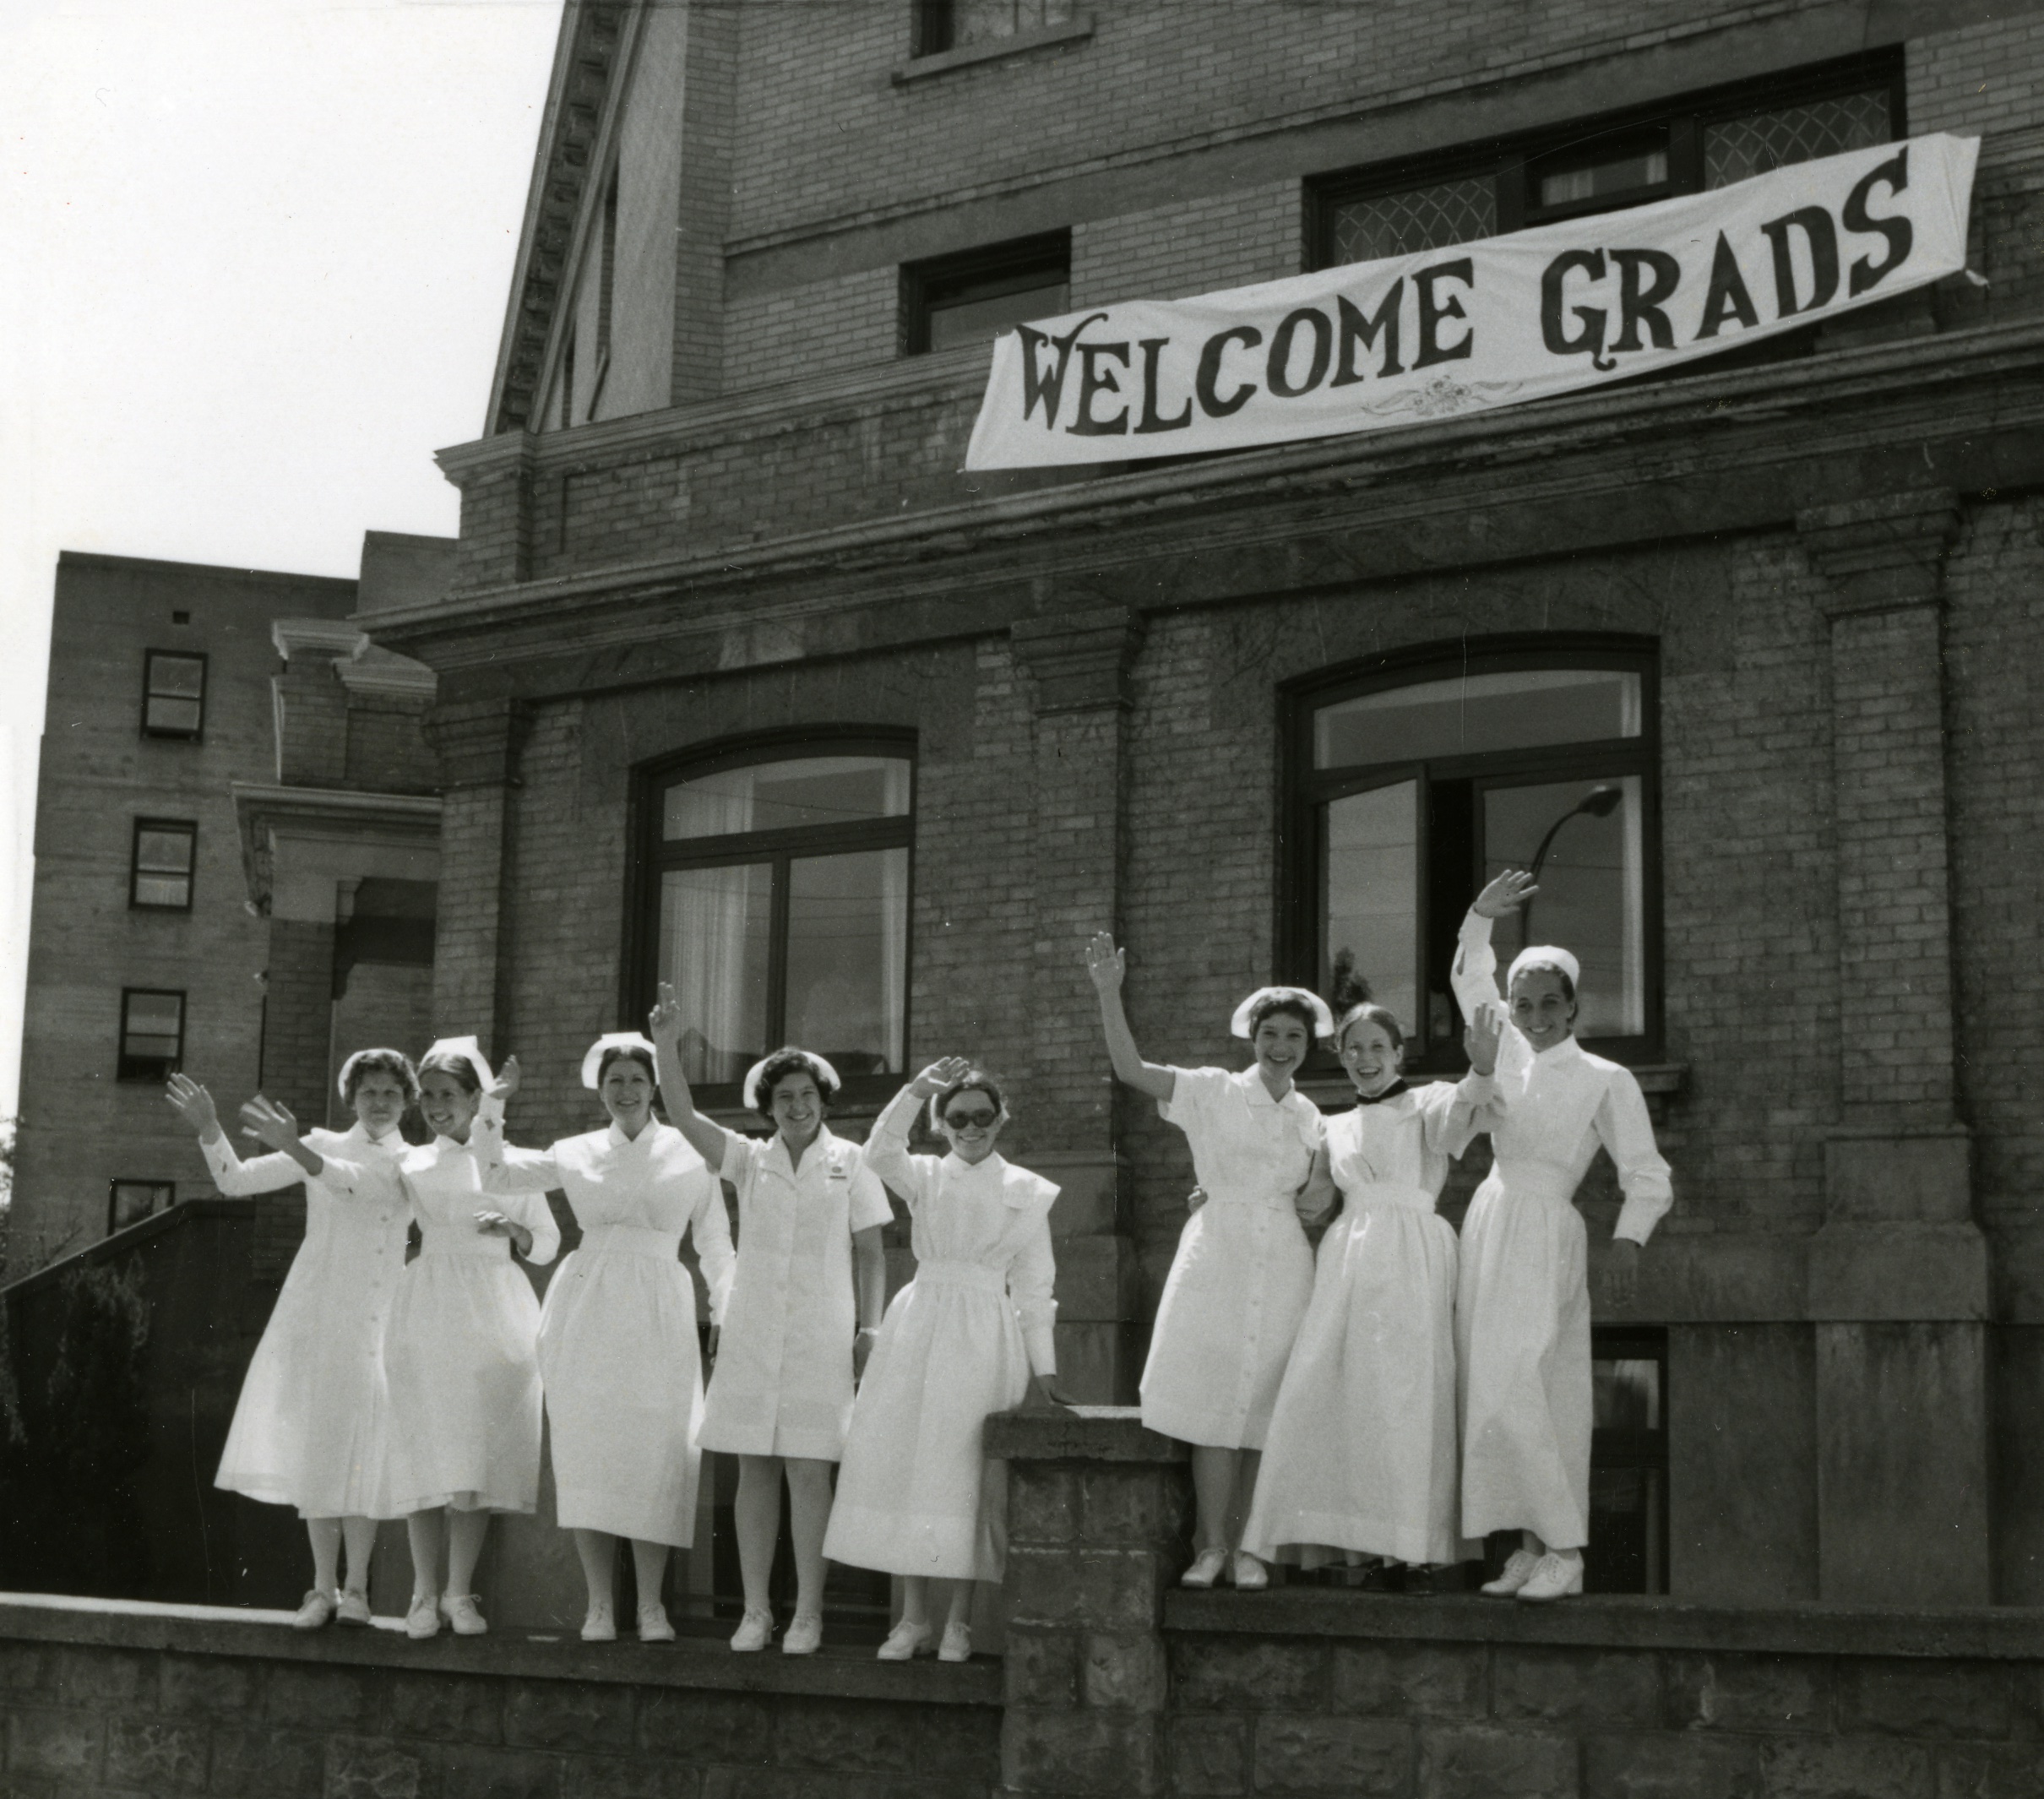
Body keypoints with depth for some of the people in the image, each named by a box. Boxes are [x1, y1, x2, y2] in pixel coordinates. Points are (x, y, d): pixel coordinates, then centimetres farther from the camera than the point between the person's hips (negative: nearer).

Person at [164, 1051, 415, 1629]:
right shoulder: (322, 1145, 12)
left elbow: (356, 1182, -13)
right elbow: (236, 1180, 7)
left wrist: (295, 1149, -27)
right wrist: (208, 1128, -9)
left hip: (379, 1320, -1)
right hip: (318, 1312, 1)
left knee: (364, 1450, -5)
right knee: (316, 1445, -2)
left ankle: (356, 1587, 1)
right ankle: (322, 1587, 4)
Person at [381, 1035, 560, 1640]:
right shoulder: (412, 1165, 11)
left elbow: (547, 1245, 9)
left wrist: (512, 1230, -10)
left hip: (493, 1312, -1)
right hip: (427, 1312, 1)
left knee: (478, 1451, -3)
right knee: (425, 1450, -3)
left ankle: (460, 1592, 4)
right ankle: (424, 1592, 5)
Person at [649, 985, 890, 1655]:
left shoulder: (849, 1163, 5)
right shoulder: (750, 1160, 9)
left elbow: (870, 1252, 5)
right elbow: (683, 1115, -1)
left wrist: (869, 1329, -3)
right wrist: (666, 1046, -13)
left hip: (820, 1336, -2)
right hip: (750, 1335, 2)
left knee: (808, 1473, -4)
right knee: (754, 1470, 4)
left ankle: (807, 1614, 4)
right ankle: (755, 1610, 11)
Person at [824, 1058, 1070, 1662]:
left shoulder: (1028, 1193, 9)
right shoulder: (924, 1178, 9)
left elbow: (1034, 1287, 9)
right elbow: (880, 1151, -14)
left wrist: (1042, 1372, 4)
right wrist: (919, 1087, -26)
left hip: (986, 1337, -1)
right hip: (919, 1329, 1)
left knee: (966, 1472, -3)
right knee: (904, 1462, -2)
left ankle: (959, 1621, 6)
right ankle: (912, 1617, 8)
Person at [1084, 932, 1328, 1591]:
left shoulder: (1309, 1115, 13)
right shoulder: (1213, 1092, 1)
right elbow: (1131, 1069, -12)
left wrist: (1317, 1202, 0)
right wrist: (1109, 993, -21)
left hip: (1282, 1266, 3)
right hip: (1217, 1261, -3)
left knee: (1262, 1410, 3)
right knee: (1214, 1402, -6)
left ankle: (1241, 1544, 11)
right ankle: (1211, 1546, 2)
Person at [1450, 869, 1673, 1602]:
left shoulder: (1605, 1080, -2)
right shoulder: (1508, 1053, 13)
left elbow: (1648, 1176, -5)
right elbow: (1469, 981, 26)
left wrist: (1627, 1241, -21)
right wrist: (1480, 919, 10)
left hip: (1545, 1236, -6)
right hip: (1488, 1223, 6)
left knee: (1518, 1388, -15)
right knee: (1490, 1389, 2)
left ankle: (1564, 1550, -10)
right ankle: (1530, 1544, 5)